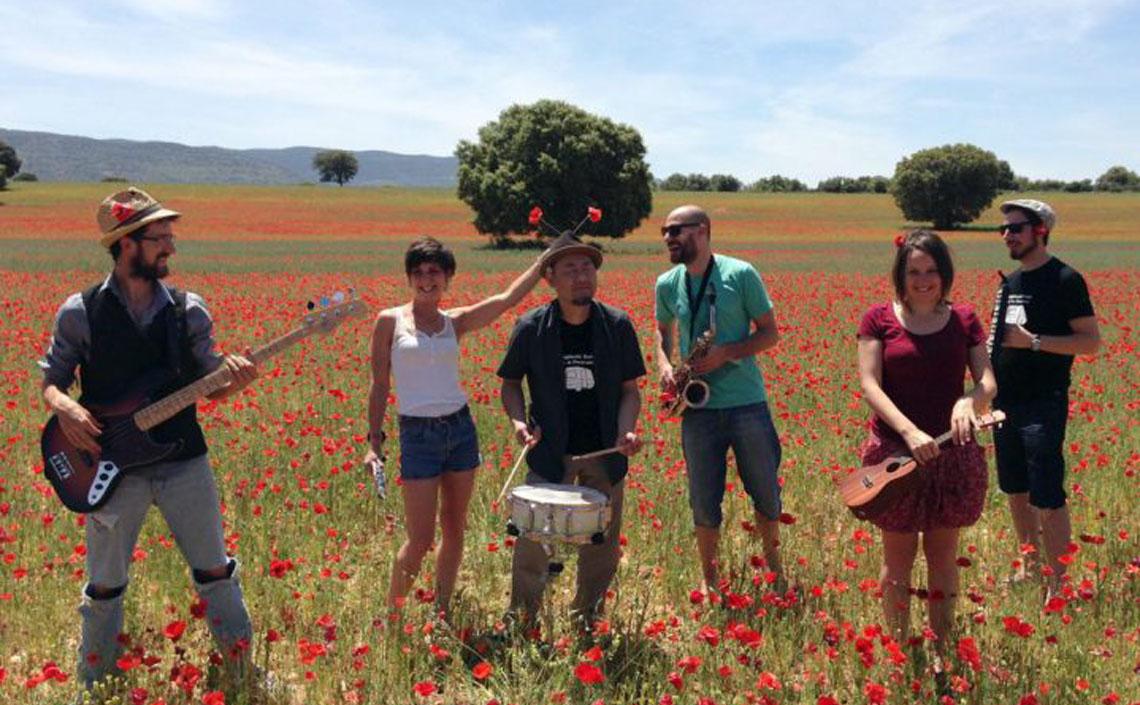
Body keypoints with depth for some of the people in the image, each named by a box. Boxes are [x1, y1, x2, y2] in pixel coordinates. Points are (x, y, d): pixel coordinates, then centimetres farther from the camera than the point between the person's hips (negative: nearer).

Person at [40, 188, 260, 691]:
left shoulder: (188, 309, 1)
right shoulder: (80, 312, -5)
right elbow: (50, 380, 3)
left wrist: (234, 379, -19)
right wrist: (63, 406, -19)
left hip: (184, 461, 2)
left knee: (214, 569, 11)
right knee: (105, 585, 11)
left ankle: (243, 668, 26)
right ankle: (94, 683, 30)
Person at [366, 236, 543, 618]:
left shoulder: (455, 322, 6)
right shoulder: (390, 321, -1)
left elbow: (508, 298, -3)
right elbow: (380, 385, 1)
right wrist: (374, 442, -2)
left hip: (461, 428, 4)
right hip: (417, 434, -4)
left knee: (454, 530, 10)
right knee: (420, 540, -4)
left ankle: (441, 613, 24)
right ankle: (391, 615, 15)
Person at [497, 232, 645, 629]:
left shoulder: (617, 325, -4)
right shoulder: (531, 328, -7)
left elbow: (629, 388, 1)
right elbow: (511, 382, 5)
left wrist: (626, 432, -16)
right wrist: (519, 421, -13)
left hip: (605, 453, 2)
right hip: (550, 452, -2)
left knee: (602, 545, 12)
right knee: (533, 541, -6)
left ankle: (586, 620, 33)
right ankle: (521, 622, 16)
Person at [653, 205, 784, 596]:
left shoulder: (740, 274, -6)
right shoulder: (667, 284, 4)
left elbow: (770, 333, -2)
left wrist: (726, 353, -17)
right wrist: (663, 365, 0)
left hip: (747, 402, -2)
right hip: (698, 407, 2)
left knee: (766, 493, 11)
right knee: (704, 502, 8)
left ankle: (773, 564, 35)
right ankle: (710, 578, 26)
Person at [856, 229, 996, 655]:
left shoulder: (963, 320, 4)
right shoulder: (879, 320, -2)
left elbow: (987, 381, -1)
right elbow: (870, 386, -10)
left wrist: (970, 401, -25)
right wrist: (910, 431, -25)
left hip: (952, 452, 2)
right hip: (895, 453, -2)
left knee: (943, 556, 12)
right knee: (898, 558, 7)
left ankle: (942, 648, 24)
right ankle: (899, 648, 20)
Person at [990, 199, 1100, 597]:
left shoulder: (1065, 280, -8)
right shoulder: (1011, 282, 14)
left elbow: (1091, 342, -12)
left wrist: (1034, 341, -21)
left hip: (1044, 406, -7)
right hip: (1007, 403, 8)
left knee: (1047, 499, -7)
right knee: (1016, 492, 14)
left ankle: (1058, 583, 3)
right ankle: (1028, 567, 28)